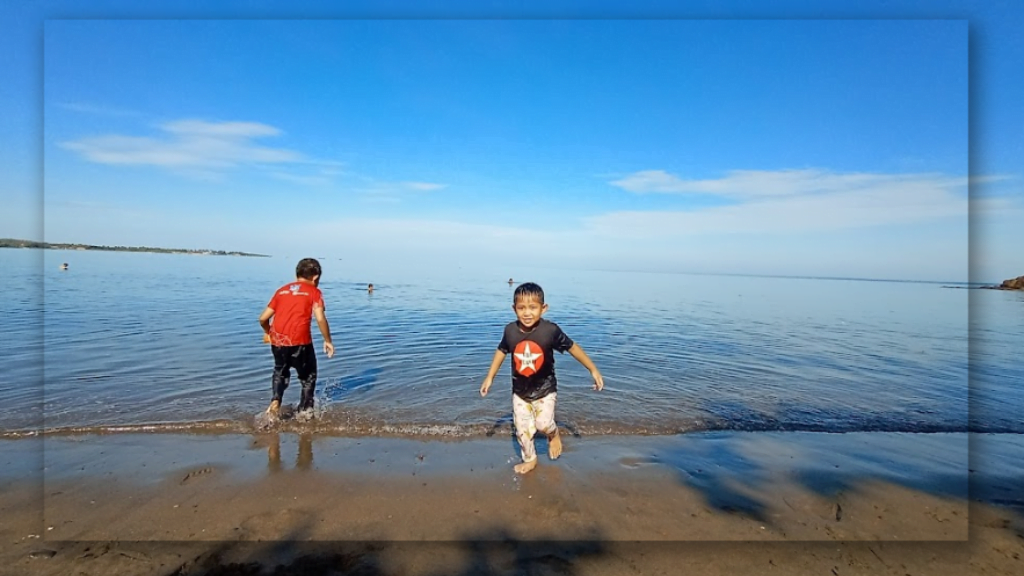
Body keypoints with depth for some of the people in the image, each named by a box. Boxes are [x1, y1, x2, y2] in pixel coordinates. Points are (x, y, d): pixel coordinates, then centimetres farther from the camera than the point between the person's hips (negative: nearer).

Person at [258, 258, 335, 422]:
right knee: (308, 376, 18)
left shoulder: (282, 290, 18)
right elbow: (320, 318, -8)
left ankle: (275, 402, 11)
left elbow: (263, 318, 16)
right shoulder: (313, 291, 6)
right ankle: (304, 411, 18)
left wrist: (267, 333, 35)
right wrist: (328, 341, 2)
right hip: (300, 341, -4)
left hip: (277, 340, 4)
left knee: (280, 372, 29)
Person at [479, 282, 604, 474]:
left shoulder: (550, 330, -24)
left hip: (545, 389, -3)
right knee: (523, 429, 10)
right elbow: (501, 351, 3)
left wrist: (593, 370, -9)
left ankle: (554, 435, 21)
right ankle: (530, 460, 38)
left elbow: (572, 348, -11)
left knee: (543, 424, -17)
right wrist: (489, 377, 5)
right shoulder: (510, 330, -16)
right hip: (520, 390, 3)